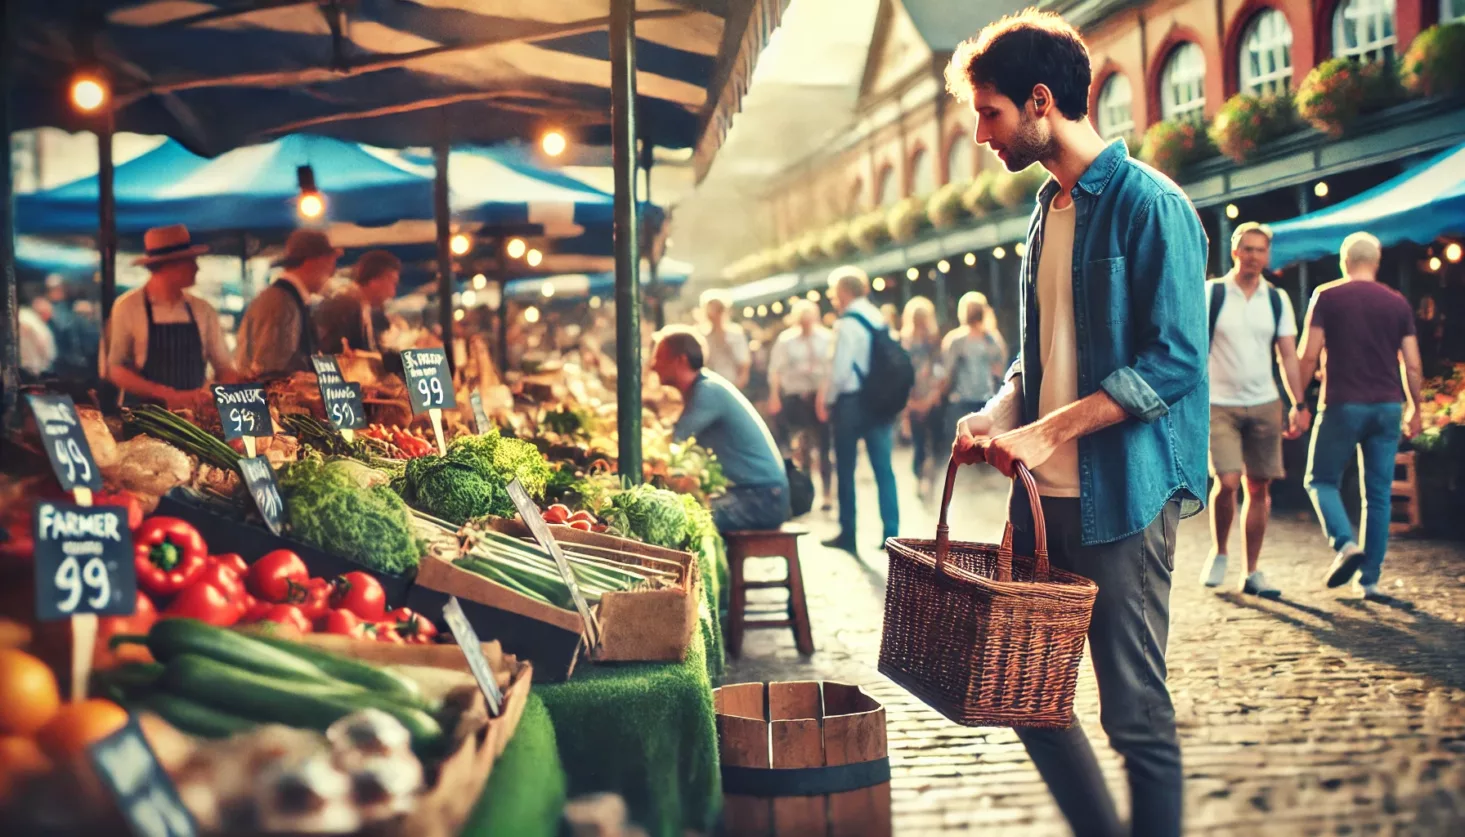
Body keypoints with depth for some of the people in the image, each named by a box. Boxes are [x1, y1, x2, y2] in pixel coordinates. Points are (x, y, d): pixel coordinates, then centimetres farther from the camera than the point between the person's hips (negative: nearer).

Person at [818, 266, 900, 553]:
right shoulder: (880, 320, 10)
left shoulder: (847, 324, -12)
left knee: (845, 470, 5)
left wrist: (826, 400, -4)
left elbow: (840, 370, -17)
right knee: (884, 469, 6)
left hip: (851, 401, -6)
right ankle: (891, 534, 4)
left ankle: (848, 535, 10)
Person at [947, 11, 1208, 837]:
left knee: (1137, 713, 0)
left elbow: (1174, 363, -16)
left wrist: (1049, 430, -21)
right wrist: (994, 420, 3)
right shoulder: (1048, 211, 14)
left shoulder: (1151, 206, -10)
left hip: (1123, 498, -8)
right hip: (1044, 494, 8)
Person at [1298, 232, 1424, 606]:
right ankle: (1369, 580, 6)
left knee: (1320, 480, 10)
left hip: (1343, 404, -3)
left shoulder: (1327, 297, -2)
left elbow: (1309, 356, -7)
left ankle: (1346, 544, -15)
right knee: (1378, 493, 7)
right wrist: (1415, 409, 19)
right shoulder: (1398, 303, 7)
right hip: (1387, 406, 3)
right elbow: (1413, 366, 6)